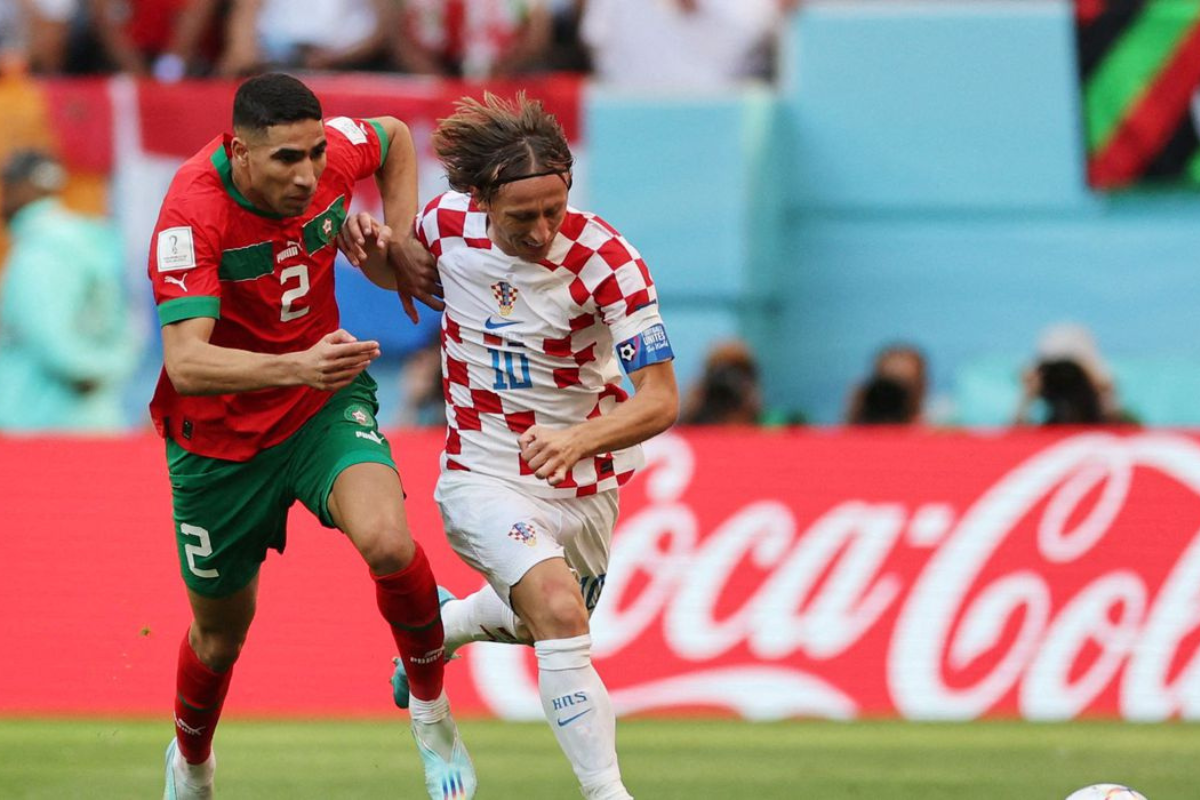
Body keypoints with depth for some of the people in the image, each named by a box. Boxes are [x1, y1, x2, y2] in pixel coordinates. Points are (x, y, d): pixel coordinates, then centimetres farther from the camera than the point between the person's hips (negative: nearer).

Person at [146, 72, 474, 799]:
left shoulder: (334, 149, -16)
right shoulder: (192, 214, -30)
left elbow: (396, 138, 12)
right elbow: (185, 362, -41)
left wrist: (399, 242, 1)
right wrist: (295, 365, -56)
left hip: (325, 407, 2)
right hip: (219, 435, -2)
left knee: (387, 541, -27)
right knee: (223, 625, 13)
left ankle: (432, 714, -2)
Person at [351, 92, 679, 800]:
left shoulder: (606, 261, -22)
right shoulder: (446, 223, -14)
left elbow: (660, 400, -25)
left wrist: (579, 439, -43)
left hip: (585, 486, 2)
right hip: (484, 473, -2)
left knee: (541, 622, 25)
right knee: (559, 613, -26)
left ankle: (443, 624, 57)